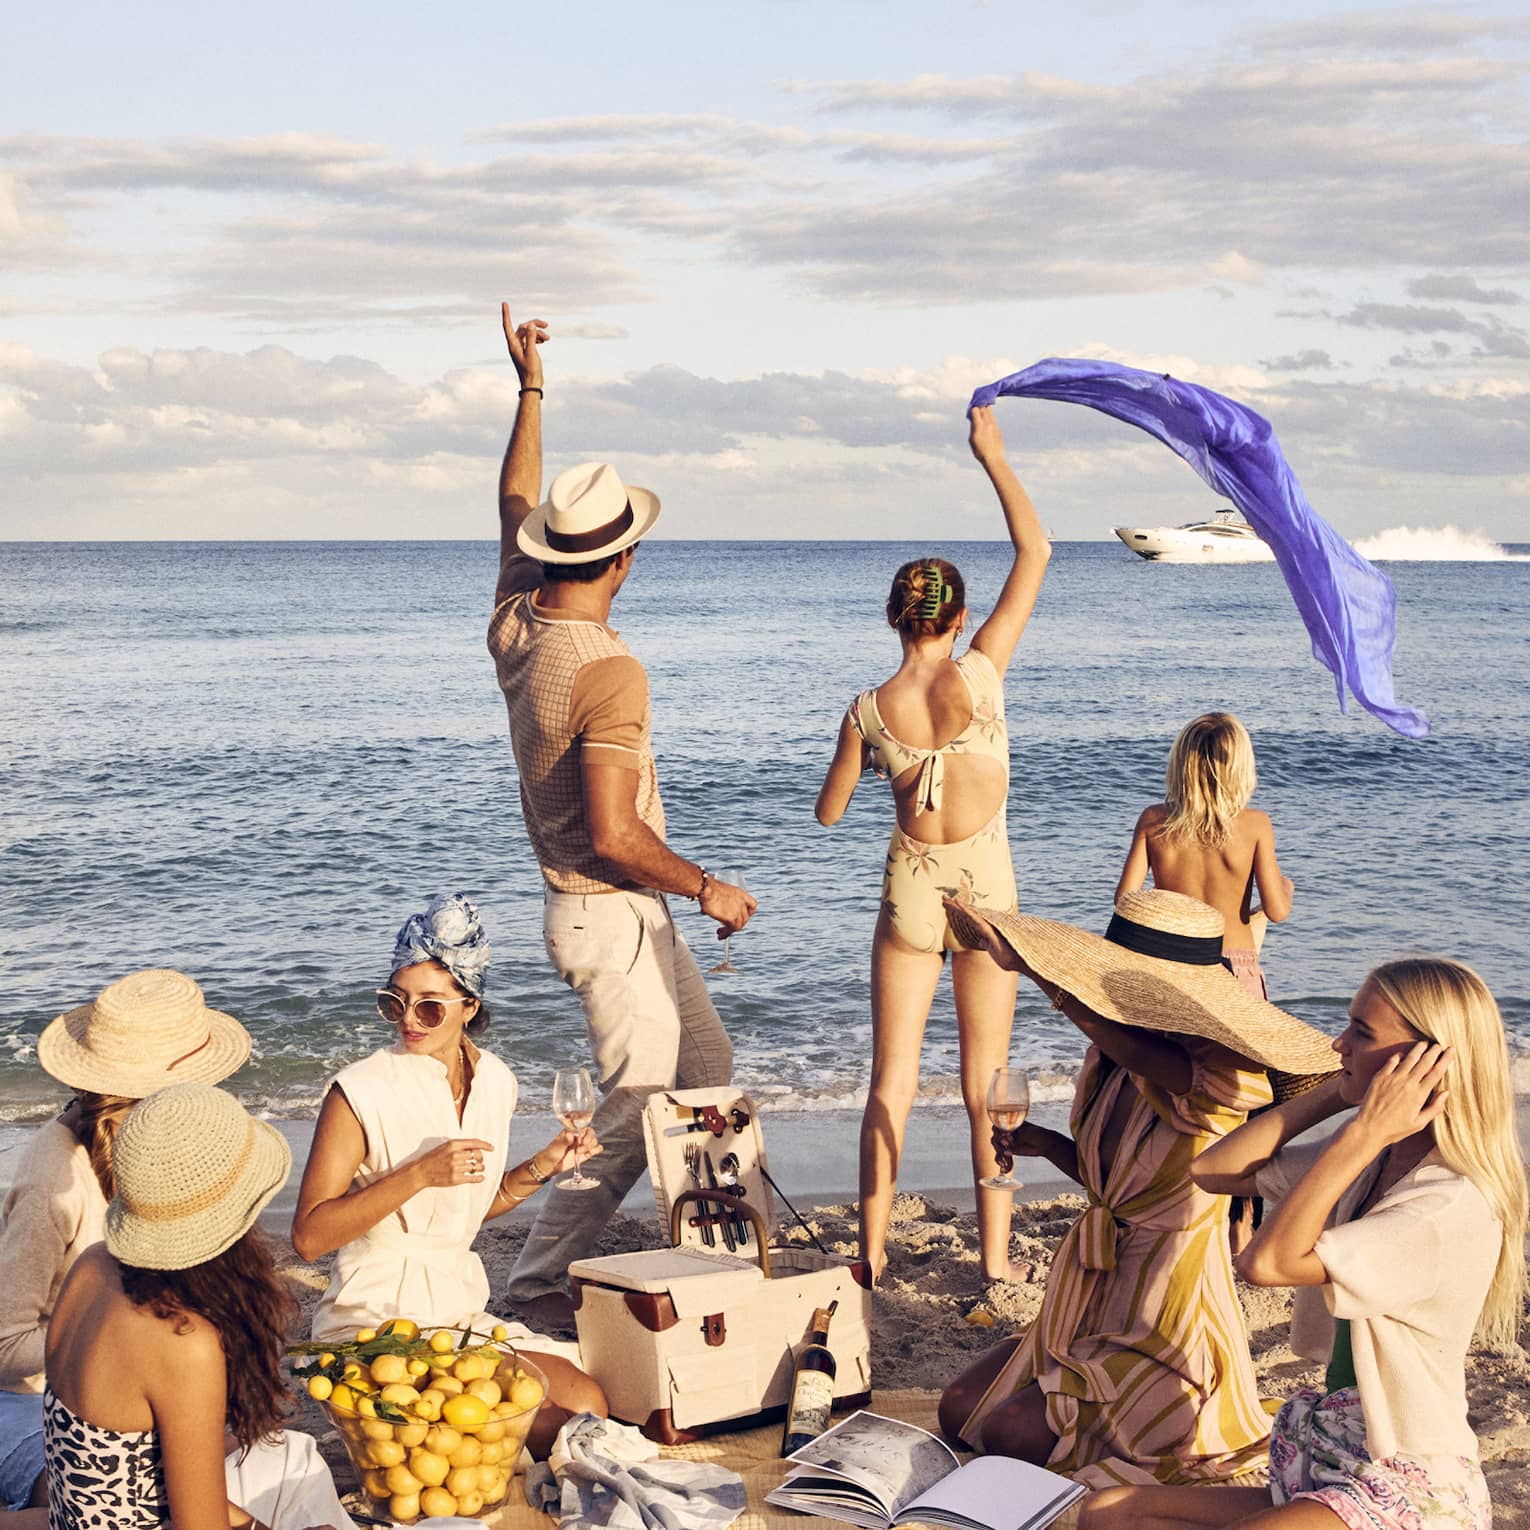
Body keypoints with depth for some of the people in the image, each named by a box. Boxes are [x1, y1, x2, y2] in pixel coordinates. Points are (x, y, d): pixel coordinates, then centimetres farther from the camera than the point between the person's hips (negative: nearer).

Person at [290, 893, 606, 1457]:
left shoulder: (494, 1081, 6)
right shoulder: (360, 1092, -13)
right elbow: (308, 1236, -16)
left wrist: (542, 1166, 2)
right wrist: (418, 1174, -25)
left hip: (461, 1312, 7)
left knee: (587, 1406, -8)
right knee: (579, 1408, -21)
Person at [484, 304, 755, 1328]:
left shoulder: (513, 624, -1)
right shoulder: (609, 673, -26)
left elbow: (515, 508, 18)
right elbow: (613, 835, -30)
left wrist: (530, 388, 25)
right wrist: (707, 887, -16)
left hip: (629, 911, 10)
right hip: (612, 913, -9)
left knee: (706, 1063, 20)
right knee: (638, 1106, -2)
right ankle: (542, 1281, 3)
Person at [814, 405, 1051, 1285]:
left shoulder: (869, 709, -8)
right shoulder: (979, 674, -14)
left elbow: (829, 813, 4)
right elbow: (1037, 554, -8)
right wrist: (992, 454, -1)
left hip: (911, 888, 1)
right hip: (986, 885, -1)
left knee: (892, 1079, 8)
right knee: (986, 1082, 9)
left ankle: (874, 1253, 9)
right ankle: (996, 1256, 13)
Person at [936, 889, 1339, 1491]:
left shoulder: (1213, 1080, -24)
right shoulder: (1114, 1061, 1)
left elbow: (1136, 1050, -47)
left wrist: (1025, 961, -46)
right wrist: (1046, 1145, -3)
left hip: (1164, 1323, -8)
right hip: (1092, 1303, 8)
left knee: (1010, 1433, -15)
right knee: (959, 1412, 4)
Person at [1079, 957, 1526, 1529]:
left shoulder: (1455, 1208, -21)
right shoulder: (1369, 1159, 5)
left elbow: (1268, 1261, -26)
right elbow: (1212, 1169, 8)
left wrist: (1362, 1131, -21)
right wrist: (1335, 1094, 1)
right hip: (1328, 1466, 8)